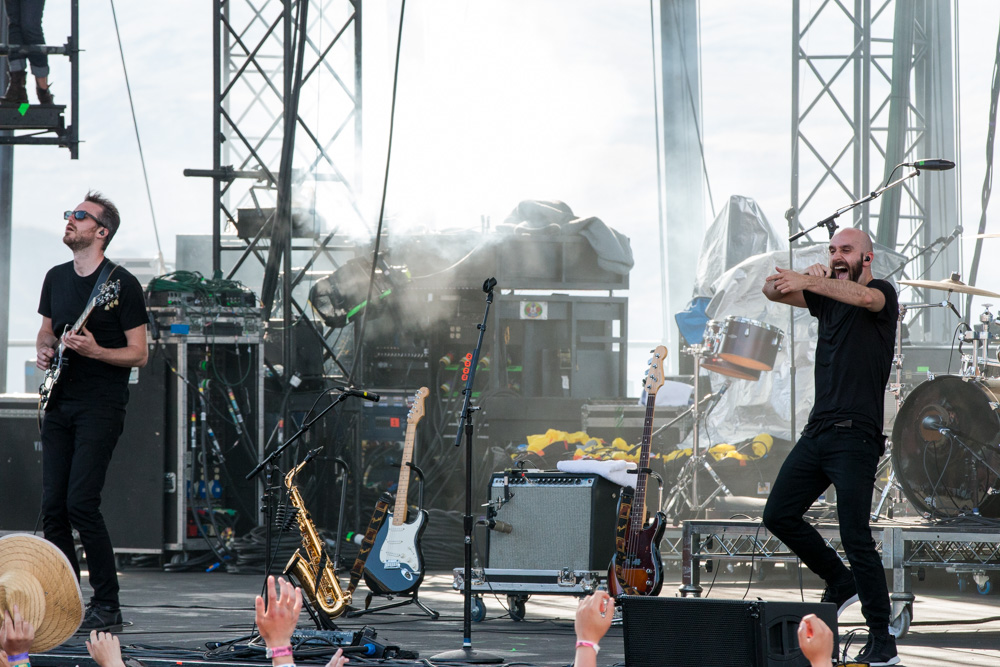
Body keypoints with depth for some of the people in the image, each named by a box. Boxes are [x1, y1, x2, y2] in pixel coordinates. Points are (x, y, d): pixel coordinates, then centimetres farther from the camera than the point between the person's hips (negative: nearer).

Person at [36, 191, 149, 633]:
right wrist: (44, 349, 4)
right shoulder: (56, 279, 14)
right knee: (53, 506, 2)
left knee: (81, 502, -16)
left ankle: (107, 605, -9)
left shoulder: (122, 284, -6)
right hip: (59, 403, 7)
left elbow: (139, 354, -6)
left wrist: (95, 351, -21)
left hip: (101, 405, -7)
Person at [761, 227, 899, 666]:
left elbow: (865, 297, -26)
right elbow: (772, 291, 11)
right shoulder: (826, 297, 17)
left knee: (855, 537, -12)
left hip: (856, 436, -8)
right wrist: (808, 279, -9)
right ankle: (841, 583, 24)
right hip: (818, 430, 8)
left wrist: (809, 283, -39)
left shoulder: (882, 294, -2)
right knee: (779, 515, 6)